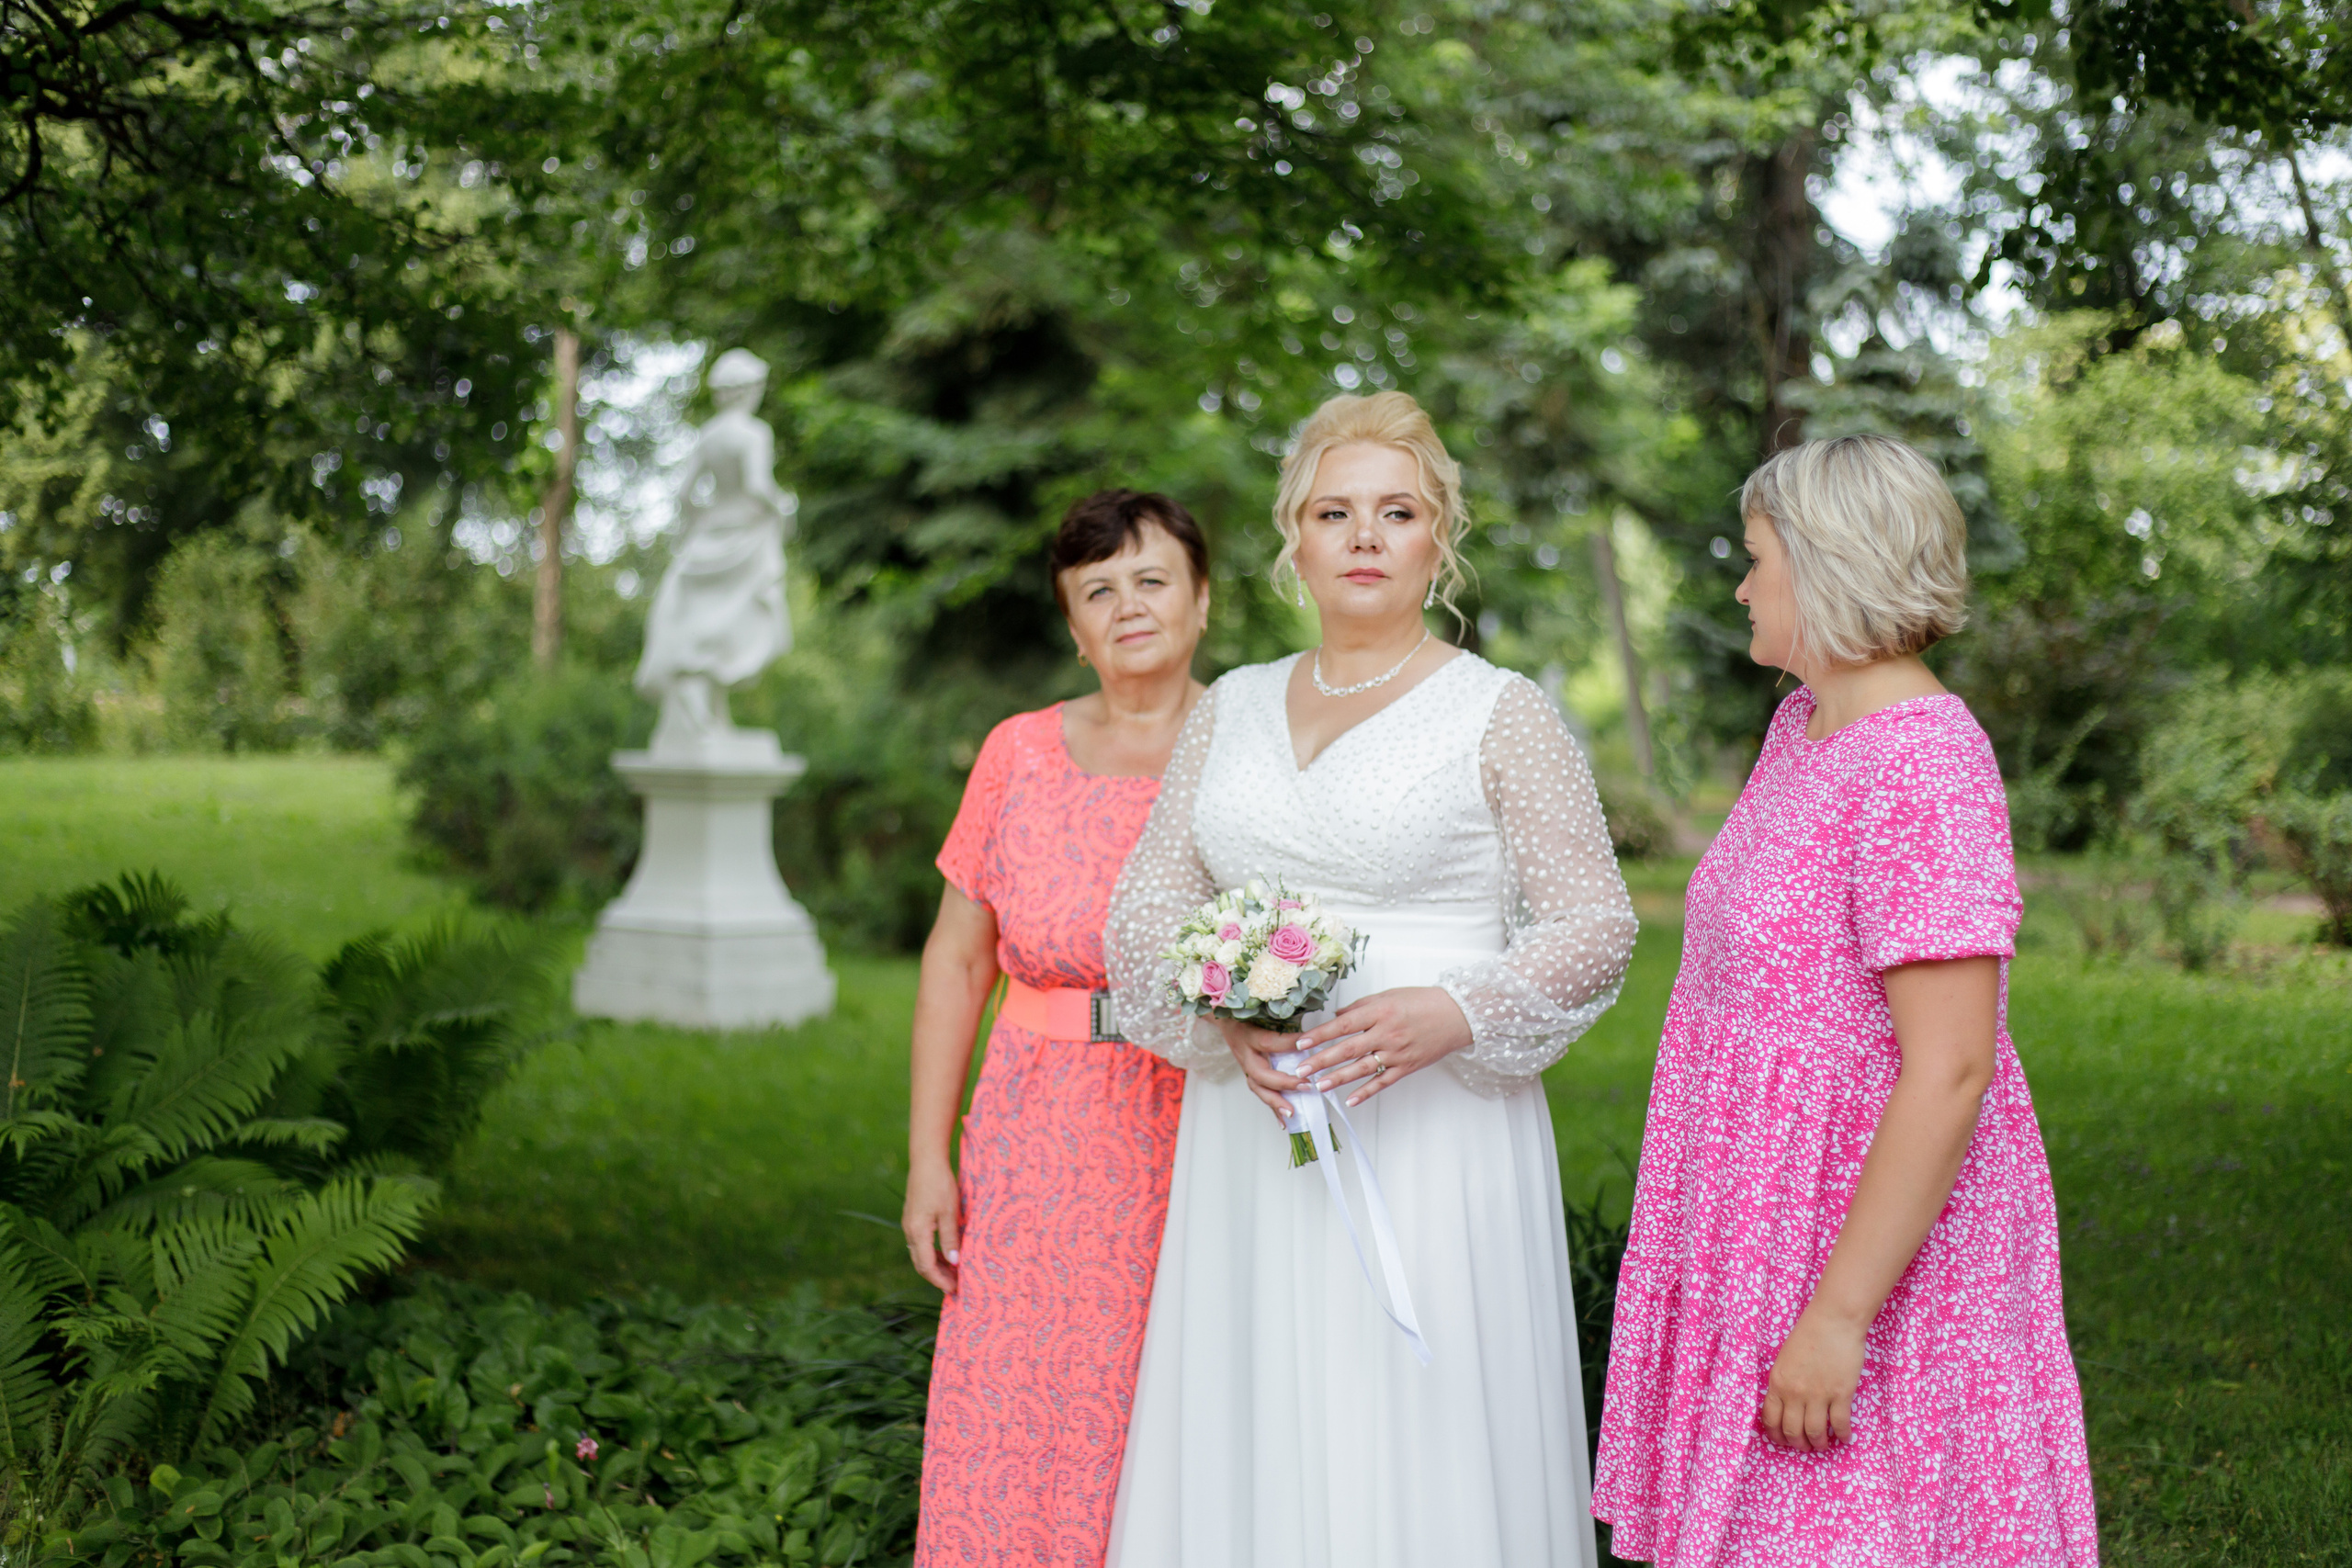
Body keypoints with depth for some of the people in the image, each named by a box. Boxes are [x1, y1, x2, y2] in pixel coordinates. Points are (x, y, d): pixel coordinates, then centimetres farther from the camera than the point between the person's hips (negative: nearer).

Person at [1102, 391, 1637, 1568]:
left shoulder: (1500, 716, -1)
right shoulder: (1233, 710, 12)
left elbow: (1596, 925, -1)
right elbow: (1144, 906, 11)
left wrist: (1452, 1015, -18)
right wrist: (1224, 1012, -9)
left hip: (1433, 1135, -4)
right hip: (1252, 1142, 4)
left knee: (1422, 1447, -3)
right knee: (1253, 1446, 6)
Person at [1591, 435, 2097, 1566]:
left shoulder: (1924, 775, -22)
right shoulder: (1805, 725, 8)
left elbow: (1949, 1074, -25)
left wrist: (1838, 1316, -25)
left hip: (1880, 1236, -9)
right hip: (1781, 1213, 9)